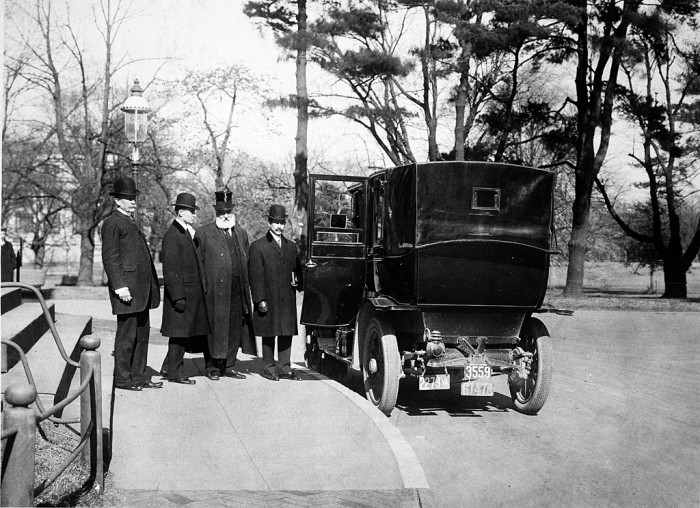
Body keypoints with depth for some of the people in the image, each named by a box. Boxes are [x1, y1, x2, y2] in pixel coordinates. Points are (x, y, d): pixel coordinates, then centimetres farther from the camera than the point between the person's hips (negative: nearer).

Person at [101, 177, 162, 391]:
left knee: (142, 334, 11)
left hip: (141, 291, 9)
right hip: (127, 289, -9)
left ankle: (138, 375, 18)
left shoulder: (131, 223, 21)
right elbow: (110, 257, -14)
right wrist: (120, 286, -21)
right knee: (127, 335, -3)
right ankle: (122, 378, 5)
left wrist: (151, 287, 20)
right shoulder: (112, 223, -7)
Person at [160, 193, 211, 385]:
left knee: (187, 333, 14)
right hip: (181, 294, -9)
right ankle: (174, 373, 9)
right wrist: (178, 297, -20)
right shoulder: (172, 236, -14)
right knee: (179, 333, -1)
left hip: (193, 293, 9)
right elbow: (170, 270, -18)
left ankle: (170, 364, 26)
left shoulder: (188, 233, 14)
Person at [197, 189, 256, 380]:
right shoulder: (204, 233, 1)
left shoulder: (241, 233, 16)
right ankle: (212, 366, 13)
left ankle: (229, 366, 17)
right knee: (214, 328, 1)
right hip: (215, 291, -4)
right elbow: (198, 264, -1)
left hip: (237, 292, 4)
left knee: (235, 329, 7)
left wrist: (247, 286, 10)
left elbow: (247, 263, 19)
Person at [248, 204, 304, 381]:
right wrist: (260, 299, -12)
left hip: (287, 300, 4)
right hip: (268, 299, -4)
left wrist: (297, 281, -2)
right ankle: (269, 367, 13)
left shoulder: (291, 246, 16)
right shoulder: (258, 246, 1)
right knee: (268, 335, 3)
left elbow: (297, 270, 21)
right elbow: (255, 275, -5)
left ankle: (284, 368, 13)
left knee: (287, 333, 5)